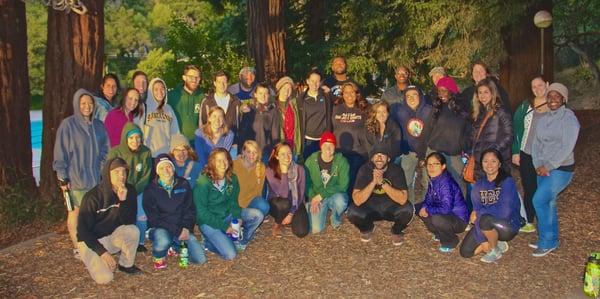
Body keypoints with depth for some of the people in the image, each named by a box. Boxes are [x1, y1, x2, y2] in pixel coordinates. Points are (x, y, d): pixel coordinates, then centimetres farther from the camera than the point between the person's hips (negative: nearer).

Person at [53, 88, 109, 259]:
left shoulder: (98, 126, 7)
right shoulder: (68, 125, -6)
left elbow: (104, 151, 13)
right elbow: (60, 153, -6)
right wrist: (63, 178, -8)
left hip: (96, 178, 4)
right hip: (75, 179, -4)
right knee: (76, 211, 5)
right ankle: (77, 248, 16)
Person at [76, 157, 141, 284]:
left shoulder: (129, 191, -11)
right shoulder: (93, 196, -22)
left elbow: (129, 222, -15)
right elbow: (83, 230, -18)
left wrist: (123, 200, -31)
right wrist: (103, 252, -24)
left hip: (112, 236, 4)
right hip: (91, 240, -3)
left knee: (133, 231, -28)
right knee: (105, 278, -22)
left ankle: (126, 264, -1)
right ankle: (92, 260, 12)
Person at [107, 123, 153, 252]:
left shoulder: (145, 152, -8)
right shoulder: (115, 152, -12)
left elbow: (146, 177, -4)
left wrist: (134, 192, -14)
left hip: (138, 190, 1)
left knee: (141, 216, -16)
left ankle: (140, 242, 6)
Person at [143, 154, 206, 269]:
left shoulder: (183, 184, 3)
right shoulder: (151, 190, -7)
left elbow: (190, 209, 5)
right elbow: (153, 217, -11)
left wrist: (186, 228, -13)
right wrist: (177, 231, -19)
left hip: (182, 228, 3)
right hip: (159, 228, -3)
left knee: (200, 259, -10)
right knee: (163, 241, -40)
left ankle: (175, 246, 17)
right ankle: (158, 257, -3)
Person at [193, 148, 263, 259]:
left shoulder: (232, 179, -3)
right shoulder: (203, 182, -21)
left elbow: (233, 202, 6)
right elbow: (201, 212, -18)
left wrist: (237, 218, -14)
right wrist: (224, 226, -20)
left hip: (227, 215, 6)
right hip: (209, 221, -6)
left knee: (257, 215, -12)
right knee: (230, 255, -20)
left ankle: (240, 240, 6)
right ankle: (209, 241, 6)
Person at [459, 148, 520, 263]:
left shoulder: (507, 181, -17)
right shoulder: (479, 184, -1)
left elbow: (505, 212, -26)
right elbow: (476, 209, -7)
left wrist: (479, 213, -14)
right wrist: (482, 241, -15)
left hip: (508, 226, -5)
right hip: (488, 225, 5)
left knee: (484, 220, -35)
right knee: (465, 252, -6)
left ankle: (495, 251, -7)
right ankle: (496, 243, 16)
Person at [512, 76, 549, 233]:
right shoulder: (525, 106, 5)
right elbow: (517, 128, 6)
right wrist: (515, 152, 0)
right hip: (526, 155, 2)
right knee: (528, 189, 10)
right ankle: (528, 222, 23)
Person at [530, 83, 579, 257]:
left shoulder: (568, 117, -11)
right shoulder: (543, 119, 9)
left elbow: (567, 148, -18)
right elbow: (536, 144, 8)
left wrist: (548, 166, -18)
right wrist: (538, 165, -7)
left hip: (561, 169, -7)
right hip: (544, 169, 7)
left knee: (539, 200, -13)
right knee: (548, 203, 13)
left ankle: (547, 242, 3)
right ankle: (552, 241, 27)